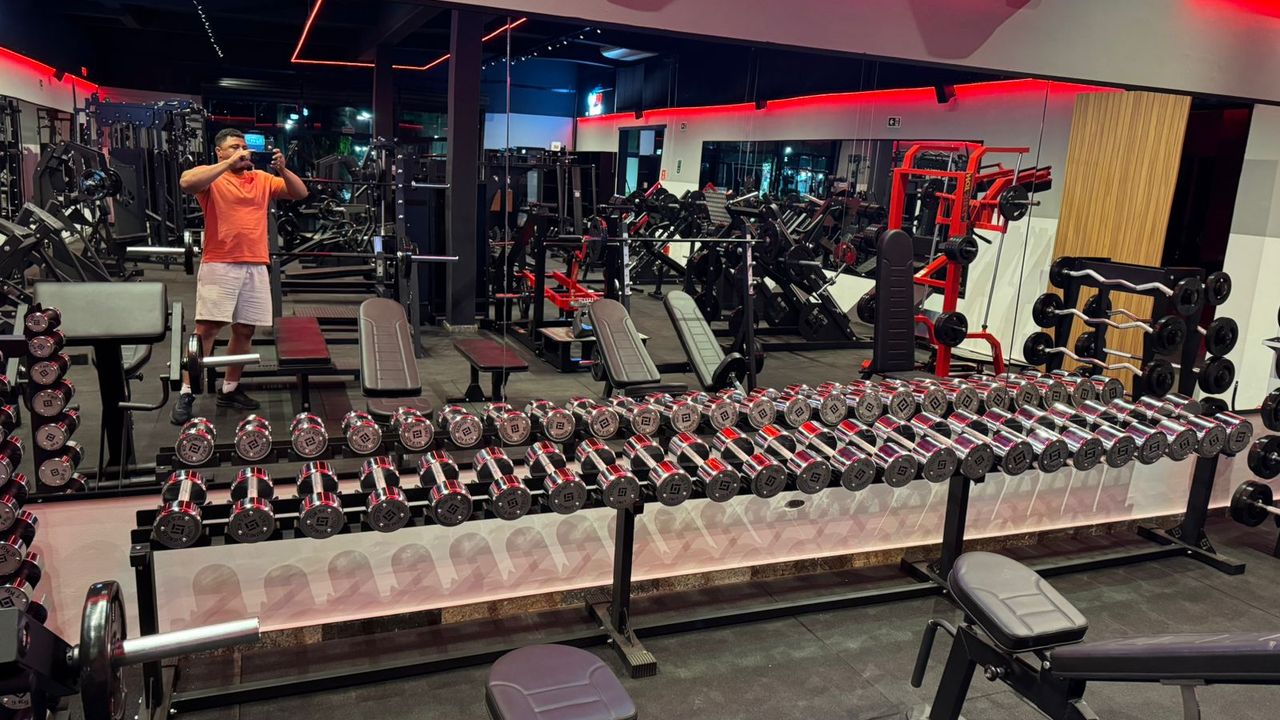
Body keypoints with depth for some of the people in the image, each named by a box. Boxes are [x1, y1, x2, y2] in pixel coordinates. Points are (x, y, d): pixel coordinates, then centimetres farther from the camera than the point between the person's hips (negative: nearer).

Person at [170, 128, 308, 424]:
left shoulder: (262, 178, 17)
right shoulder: (210, 175, 3)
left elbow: (300, 193, 12)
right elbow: (186, 182, -19)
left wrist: (282, 169, -6)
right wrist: (229, 163, -17)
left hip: (256, 265, 5)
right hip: (219, 264, -5)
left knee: (245, 330, 8)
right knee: (206, 328, -8)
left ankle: (229, 389, 21)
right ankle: (186, 394, -3)